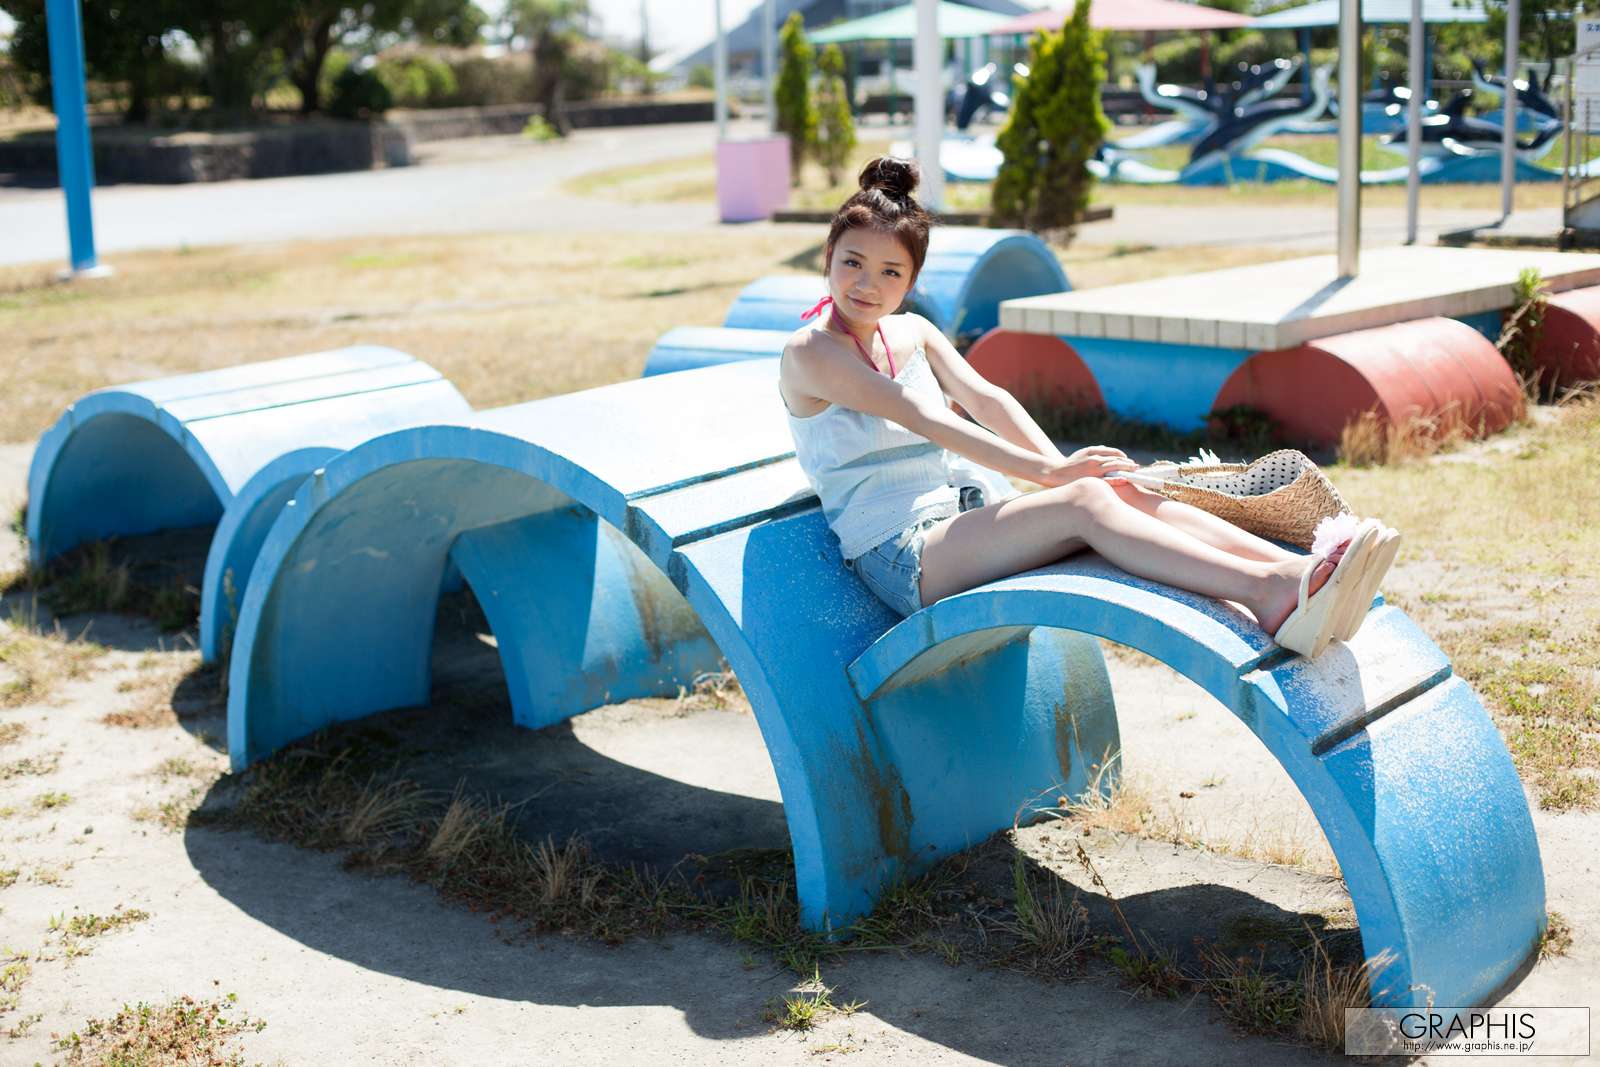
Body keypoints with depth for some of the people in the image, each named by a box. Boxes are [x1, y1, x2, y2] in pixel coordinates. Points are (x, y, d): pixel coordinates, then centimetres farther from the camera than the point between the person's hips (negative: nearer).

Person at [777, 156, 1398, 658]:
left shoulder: (913, 332, 17)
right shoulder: (810, 352, -7)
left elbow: (985, 397, 4)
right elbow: (921, 418, -17)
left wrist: (1061, 464, -15)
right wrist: (1048, 472, -24)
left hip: (968, 512, 7)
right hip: (898, 553, -7)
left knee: (1125, 492, -20)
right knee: (1084, 503, -30)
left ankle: (1300, 571, -38)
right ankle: (1266, 594, -47)